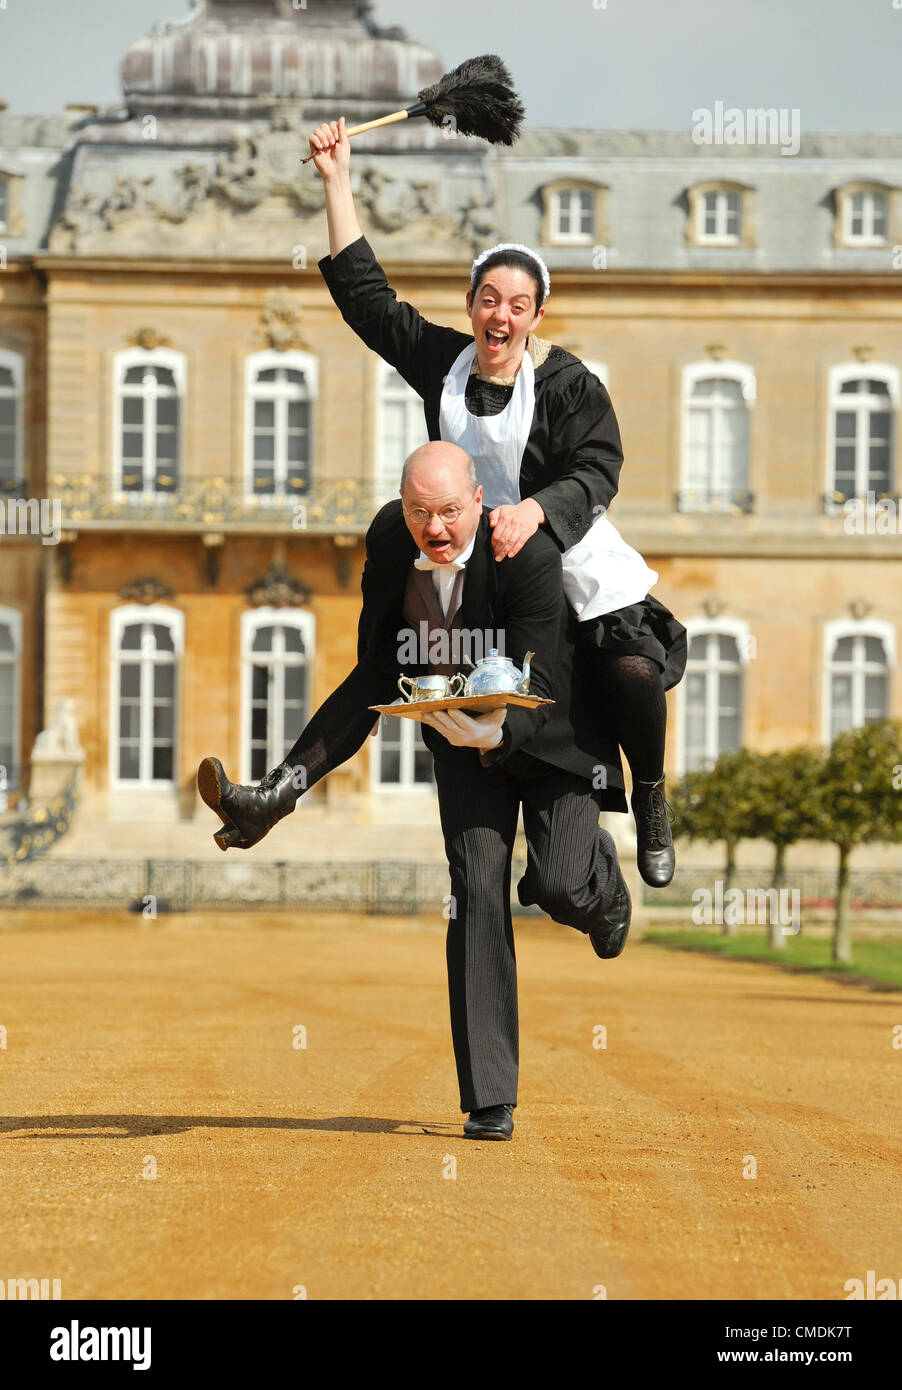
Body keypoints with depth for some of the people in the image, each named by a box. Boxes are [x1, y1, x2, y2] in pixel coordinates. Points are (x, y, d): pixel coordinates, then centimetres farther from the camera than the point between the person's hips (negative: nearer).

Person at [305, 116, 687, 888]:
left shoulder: (569, 383, -9)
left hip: (573, 562, -3)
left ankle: (650, 799, 9)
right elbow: (364, 294, 7)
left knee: (634, 674, -17)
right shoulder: (441, 361, 3)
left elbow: (596, 472, -15)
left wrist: (534, 509, -35)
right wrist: (338, 180, 4)